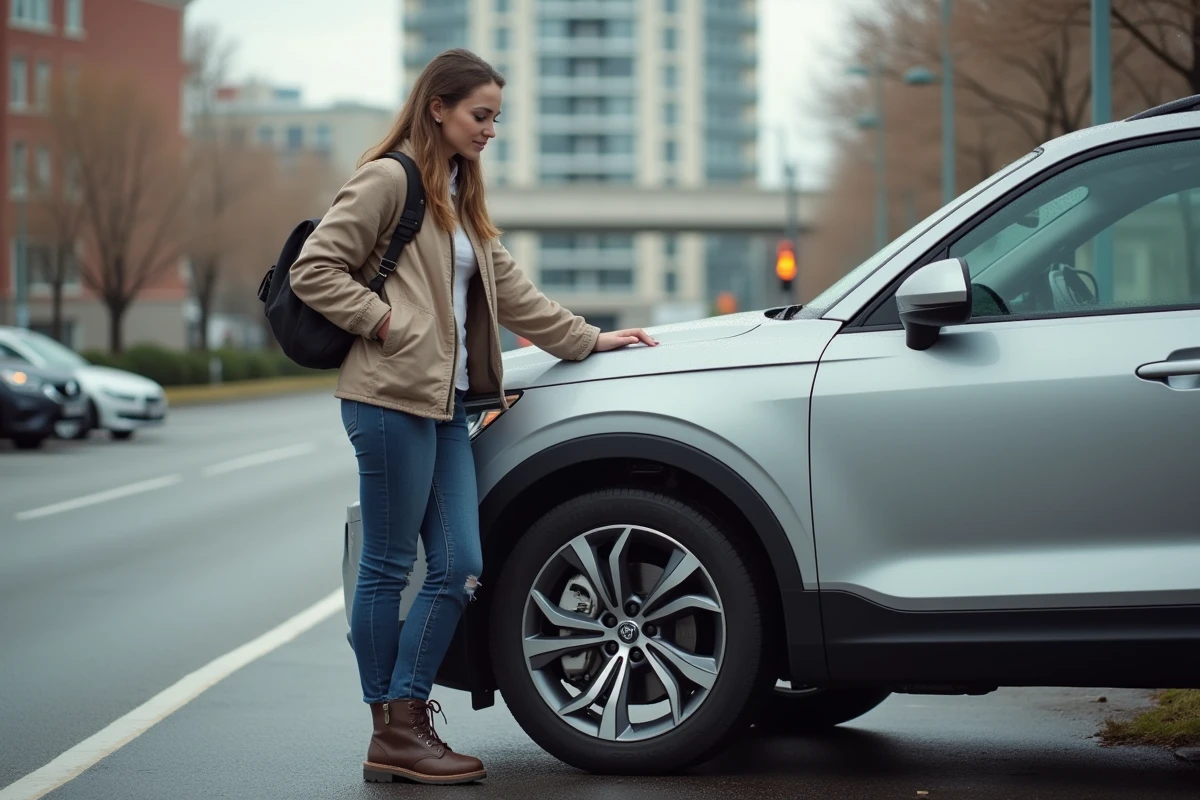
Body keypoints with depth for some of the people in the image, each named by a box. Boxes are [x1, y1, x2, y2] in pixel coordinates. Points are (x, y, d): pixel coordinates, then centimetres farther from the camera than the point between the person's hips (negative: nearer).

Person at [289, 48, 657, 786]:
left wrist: (588, 339, 21)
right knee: (389, 569, -3)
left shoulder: (461, 200, 22)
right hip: (392, 398, -9)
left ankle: (408, 720, 11)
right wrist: (387, 323, -13)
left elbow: (511, 292, 24)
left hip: (446, 405, 9)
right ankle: (390, 736, 3)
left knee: (459, 570, 3)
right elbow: (314, 271, -11)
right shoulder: (388, 180, -5)